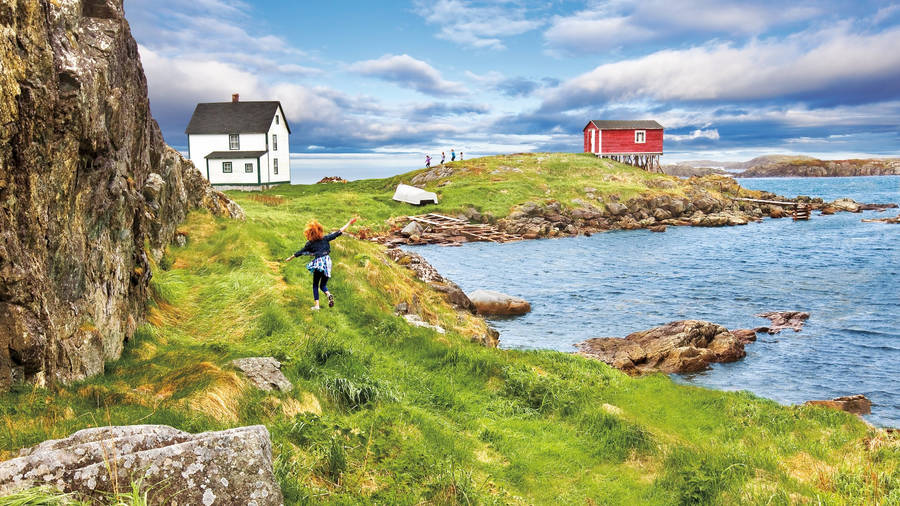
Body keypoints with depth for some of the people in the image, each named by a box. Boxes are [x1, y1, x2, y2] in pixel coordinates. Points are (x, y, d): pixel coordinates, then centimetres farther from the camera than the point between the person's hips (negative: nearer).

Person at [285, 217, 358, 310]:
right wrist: (349, 223, 7)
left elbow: (300, 252, 7)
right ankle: (328, 295, -16)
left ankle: (317, 305, 5)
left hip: (318, 263, -3)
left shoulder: (310, 244, -3)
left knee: (315, 285, 13)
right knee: (323, 285, 15)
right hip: (327, 262, 3)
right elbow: (338, 233, 1)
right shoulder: (325, 239, 0)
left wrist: (290, 258, 22)